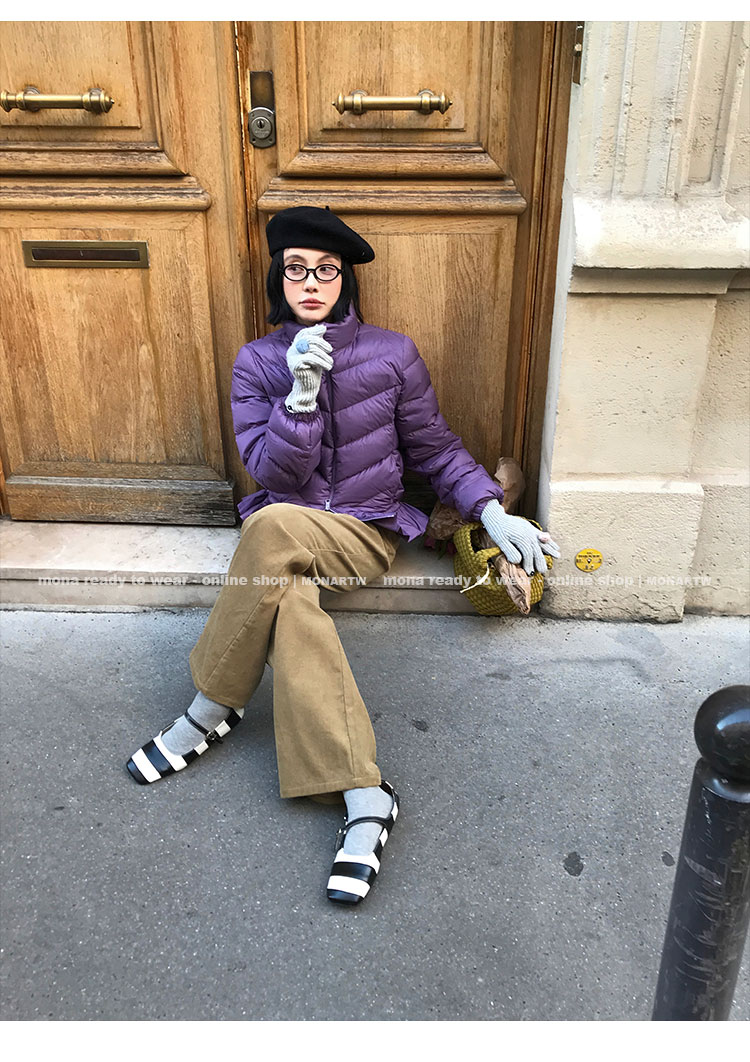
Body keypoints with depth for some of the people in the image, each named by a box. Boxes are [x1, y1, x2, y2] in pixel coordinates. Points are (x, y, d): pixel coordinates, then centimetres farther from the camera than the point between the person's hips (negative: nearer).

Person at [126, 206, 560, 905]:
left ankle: (211, 709, -16)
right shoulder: (257, 362, 5)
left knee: (273, 526, -34)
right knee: (291, 598, -34)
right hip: (283, 538, 2)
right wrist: (301, 393, -19)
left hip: (367, 532, -2)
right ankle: (365, 800, -34)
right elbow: (272, 471, -4)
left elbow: (436, 450, 9)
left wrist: (492, 513, -4)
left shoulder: (391, 354, 2)